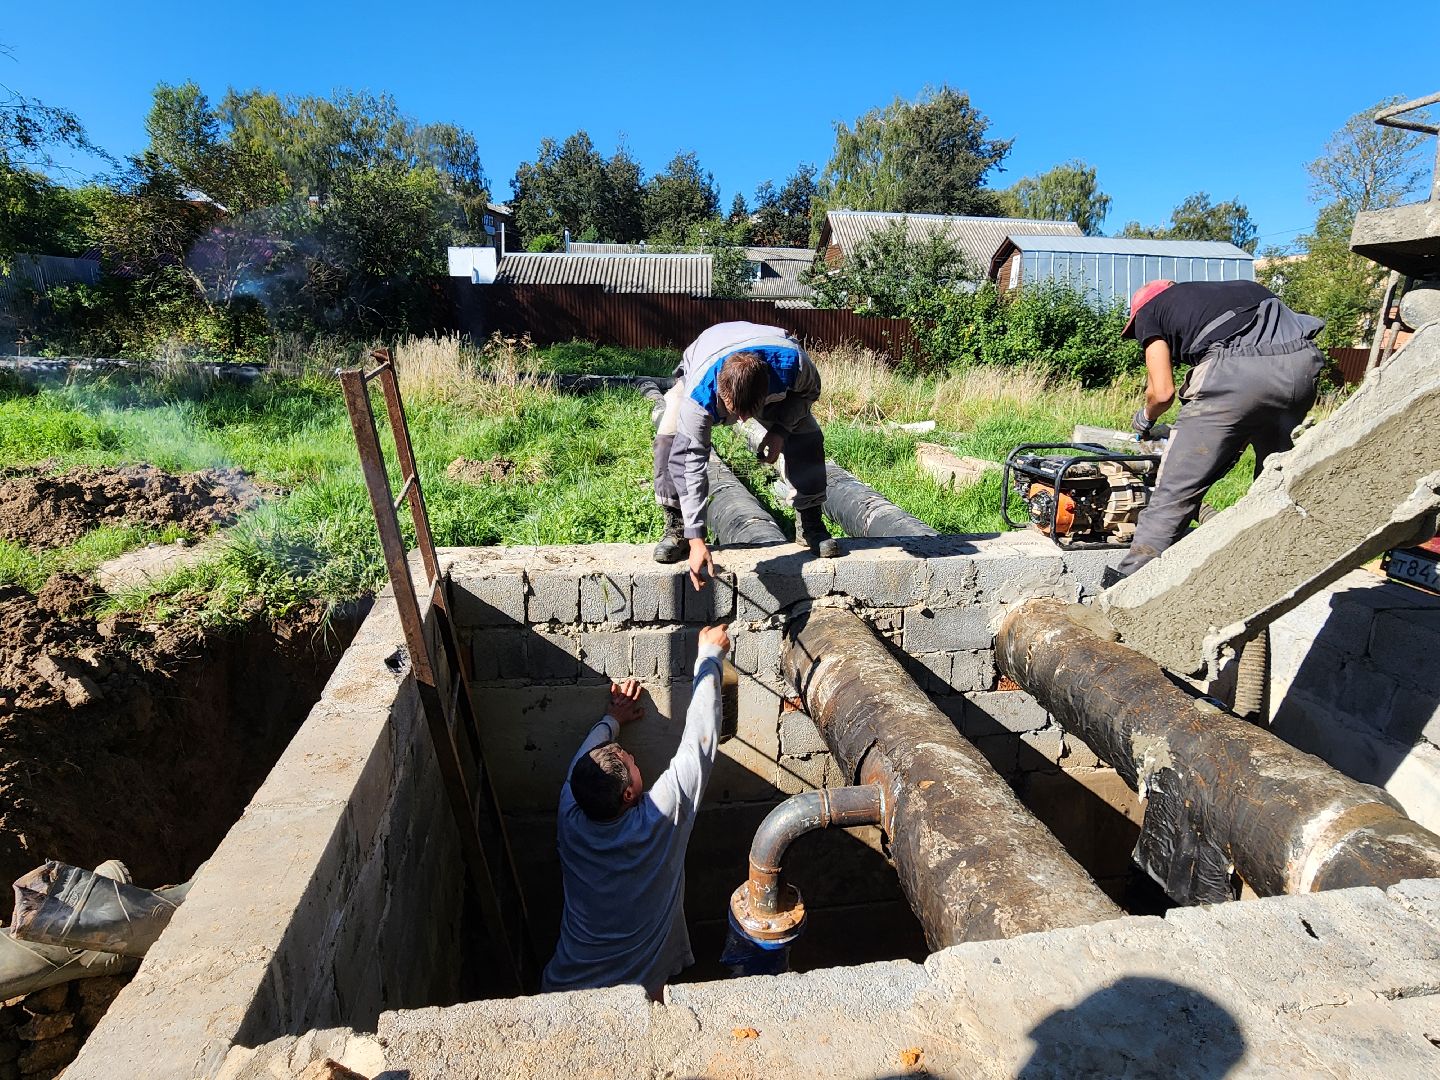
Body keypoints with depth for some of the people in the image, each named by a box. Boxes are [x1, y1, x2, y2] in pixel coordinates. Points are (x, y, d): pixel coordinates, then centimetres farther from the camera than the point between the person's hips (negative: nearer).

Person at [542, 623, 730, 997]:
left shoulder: (570, 817, -20)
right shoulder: (661, 817, -29)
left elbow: (584, 759, 2)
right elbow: (699, 740, -20)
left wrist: (613, 719, 19)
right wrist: (709, 655, -9)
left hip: (564, 986, 3)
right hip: (636, 991, -3)